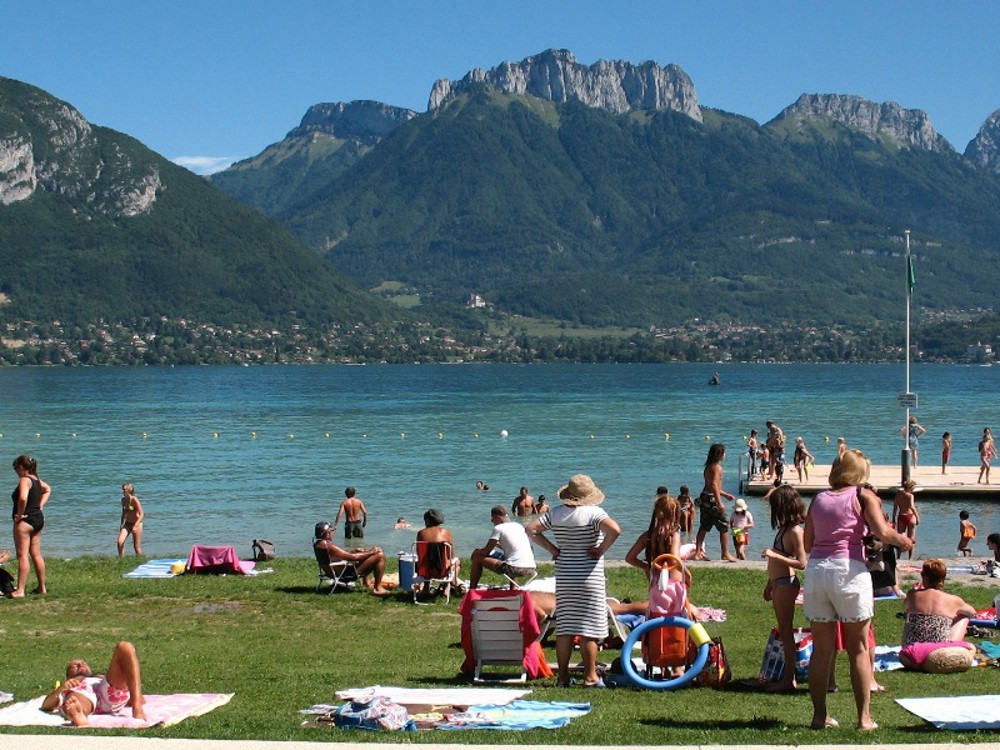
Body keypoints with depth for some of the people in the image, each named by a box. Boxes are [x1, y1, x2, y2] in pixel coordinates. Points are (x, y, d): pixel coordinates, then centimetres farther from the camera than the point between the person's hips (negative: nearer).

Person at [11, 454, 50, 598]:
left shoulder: (25, 480, -16)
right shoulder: (36, 479, 11)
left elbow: (23, 498, -33)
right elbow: (47, 490, 31)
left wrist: (20, 514, -19)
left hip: (25, 521, -9)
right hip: (38, 518, 9)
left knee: (22, 555, -7)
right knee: (36, 554, 14)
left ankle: (20, 590, -9)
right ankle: (42, 587, 19)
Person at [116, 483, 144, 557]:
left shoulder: (134, 500, -16)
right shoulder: (123, 500, 4)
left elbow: (141, 514, -19)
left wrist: (135, 525, -28)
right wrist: (121, 524, 16)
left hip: (136, 524, -6)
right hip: (127, 524, 6)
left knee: (136, 547, 1)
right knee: (120, 542, -12)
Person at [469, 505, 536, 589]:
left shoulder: (499, 528, -1)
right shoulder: (519, 526, 19)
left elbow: (486, 552, 1)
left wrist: (477, 551, 21)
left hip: (516, 569, -8)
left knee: (477, 557, 6)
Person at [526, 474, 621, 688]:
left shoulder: (555, 513, 3)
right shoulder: (593, 512, -12)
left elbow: (531, 529, 3)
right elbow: (614, 530, -27)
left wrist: (552, 548, 5)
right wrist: (601, 550, -12)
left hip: (564, 575, 5)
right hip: (589, 576, -5)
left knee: (564, 626, 10)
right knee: (589, 628, 0)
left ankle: (562, 675, 14)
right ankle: (590, 676, 3)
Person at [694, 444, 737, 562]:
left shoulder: (709, 466, 16)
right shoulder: (717, 467, -13)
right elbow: (714, 485, -23)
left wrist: (726, 495, 31)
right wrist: (719, 503, -26)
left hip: (705, 498, 9)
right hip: (712, 499, -9)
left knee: (704, 527, 12)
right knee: (724, 527, 1)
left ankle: (698, 553, 13)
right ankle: (725, 554, 4)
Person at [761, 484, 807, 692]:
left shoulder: (794, 531, -16)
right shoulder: (785, 528, 12)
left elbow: (801, 563, -22)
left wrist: (774, 555, -24)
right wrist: (770, 584, 25)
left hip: (786, 584, -10)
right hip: (779, 583, 10)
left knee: (786, 631, -5)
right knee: (784, 631, 13)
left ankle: (789, 679, 0)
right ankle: (787, 676, 19)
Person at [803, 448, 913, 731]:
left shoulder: (819, 499, 15)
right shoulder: (863, 496, 4)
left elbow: (807, 544, 14)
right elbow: (882, 532, -9)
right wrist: (902, 540, 10)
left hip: (816, 569, 4)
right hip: (849, 569, -4)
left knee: (821, 649, 9)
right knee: (859, 649, 6)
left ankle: (819, 715, 11)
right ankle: (864, 716, 4)